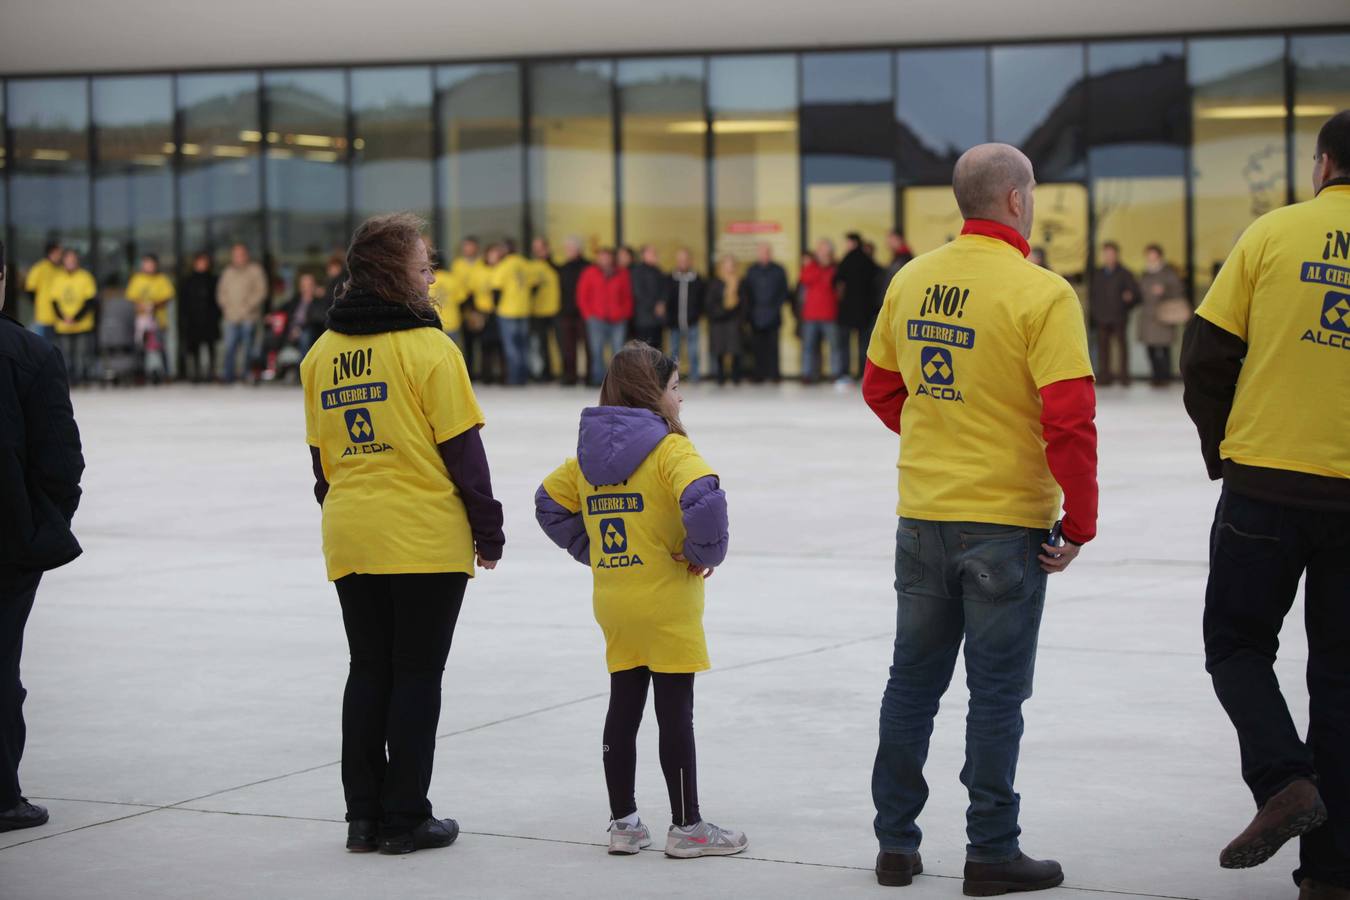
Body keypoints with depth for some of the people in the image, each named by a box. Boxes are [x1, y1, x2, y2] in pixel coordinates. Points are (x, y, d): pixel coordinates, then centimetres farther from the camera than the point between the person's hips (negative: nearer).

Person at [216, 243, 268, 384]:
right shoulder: (228, 272, 15)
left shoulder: (255, 270, 3)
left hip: (249, 318, -3)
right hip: (231, 317, 3)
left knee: (248, 349, -4)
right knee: (230, 348, -5)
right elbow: (221, 291, 19)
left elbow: (261, 291, -3)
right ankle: (230, 376, -4)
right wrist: (226, 305, 3)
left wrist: (247, 306, -10)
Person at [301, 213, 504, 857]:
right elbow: (460, 446, -9)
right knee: (416, 675, 2)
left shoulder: (322, 352, 7)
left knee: (368, 671, 13)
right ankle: (405, 819, 6)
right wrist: (488, 528, -1)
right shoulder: (427, 346, -11)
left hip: (350, 538, 5)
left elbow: (320, 454, 13)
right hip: (425, 538, -5)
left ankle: (364, 815, 15)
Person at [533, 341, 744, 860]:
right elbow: (704, 500, -31)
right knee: (676, 713, 0)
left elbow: (549, 505, 14)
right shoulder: (670, 448, -14)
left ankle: (623, 823, 18)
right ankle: (686, 828, 6)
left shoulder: (589, 453, 8)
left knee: (623, 709, 12)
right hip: (667, 607, -7)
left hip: (613, 606, 7)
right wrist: (706, 553, -15)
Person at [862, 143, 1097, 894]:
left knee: (914, 678, 14)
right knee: (997, 688, 4)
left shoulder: (913, 281, 3)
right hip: (1006, 522, -5)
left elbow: (881, 386, 14)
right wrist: (1080, 523, -9)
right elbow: (1070, 419, -19)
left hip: (922, 515, 5)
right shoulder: (1041, 293, -16)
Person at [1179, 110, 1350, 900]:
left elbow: (1208, 353, -4)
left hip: (1266, 486, -2)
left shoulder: (1276, 232, -4)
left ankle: (1284, 780, -10)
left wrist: (1221, 447, 12)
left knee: (1237, 644, 15)